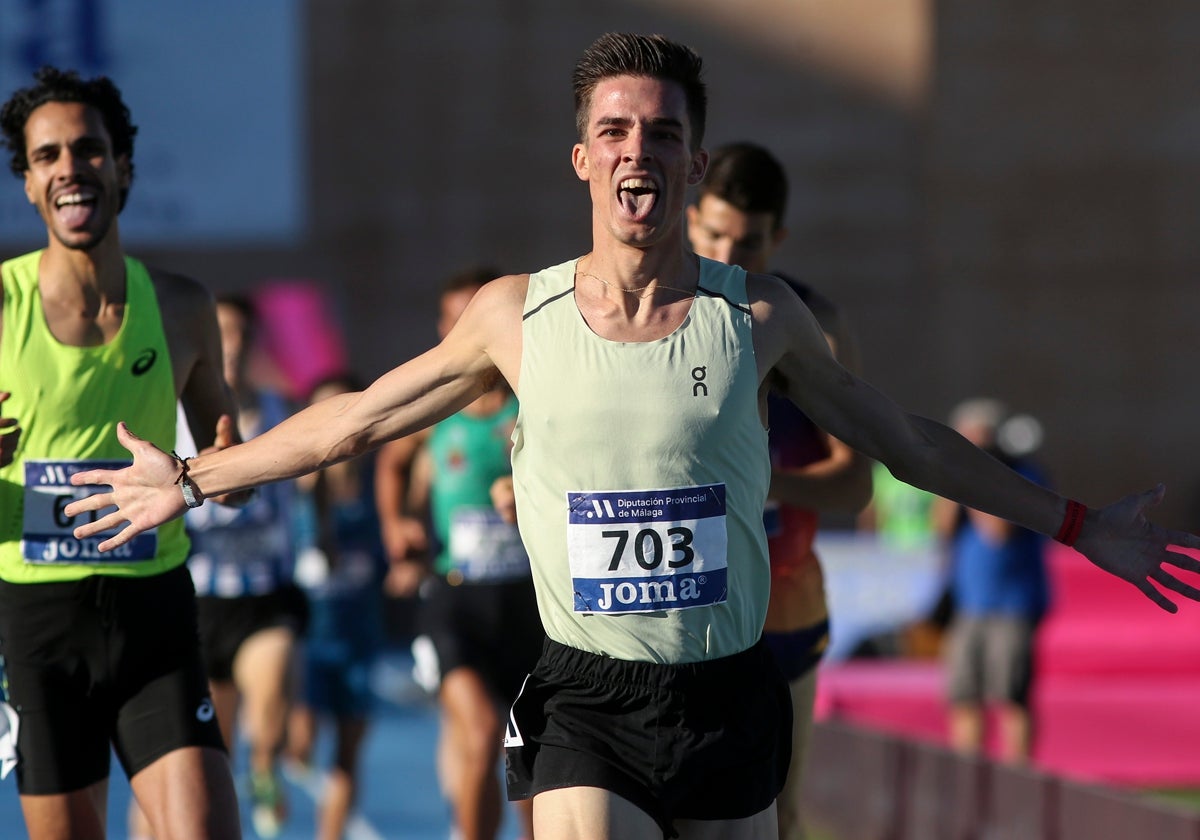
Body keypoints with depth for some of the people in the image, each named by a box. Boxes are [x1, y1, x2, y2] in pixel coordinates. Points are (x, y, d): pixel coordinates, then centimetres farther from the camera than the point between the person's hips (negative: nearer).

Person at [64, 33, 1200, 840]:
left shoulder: (758, 316, 2)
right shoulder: (516, 315, 2)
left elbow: (903, 440, 15)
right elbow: (360, 420, 15)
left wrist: (1073, 523, 18)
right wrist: (192, 481, 20)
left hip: (730, 700, 1)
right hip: (587, 709, -1)